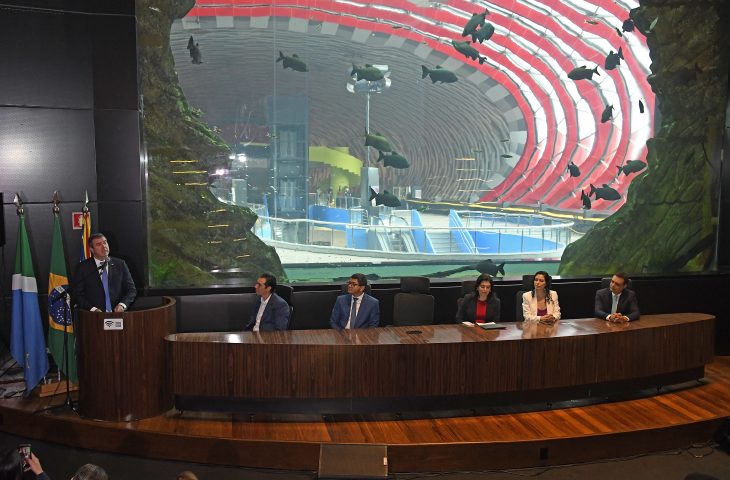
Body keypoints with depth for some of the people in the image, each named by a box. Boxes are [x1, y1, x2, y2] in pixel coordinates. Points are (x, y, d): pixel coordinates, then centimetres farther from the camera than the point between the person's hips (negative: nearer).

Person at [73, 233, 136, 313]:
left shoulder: (120, 264, 11)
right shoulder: (83, 267, 8)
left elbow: (131, 290, 11)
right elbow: (78, 294, 6)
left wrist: (122, 304, -7)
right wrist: (92, 309, -10)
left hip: (118, 313, 1)